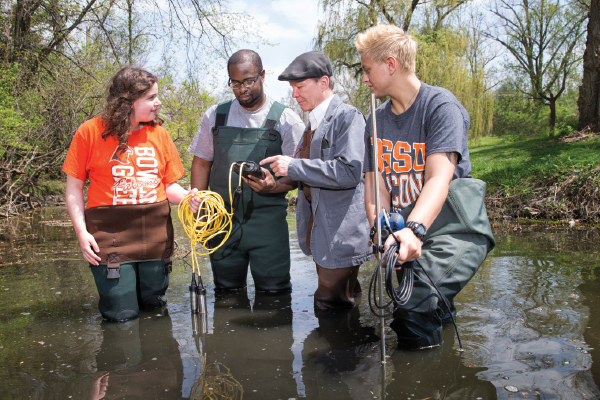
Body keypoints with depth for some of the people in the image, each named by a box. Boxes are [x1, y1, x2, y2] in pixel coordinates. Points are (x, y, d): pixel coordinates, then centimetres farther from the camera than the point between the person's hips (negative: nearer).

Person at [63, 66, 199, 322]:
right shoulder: (91, 132, -3)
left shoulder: (159, 133, 7)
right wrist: (81, 231, -10)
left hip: (156, 232, 4)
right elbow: (74, 187, 0)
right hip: (111, 234, -3)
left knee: (154, 304, 11)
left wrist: (187, 197, -13)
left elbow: (168, 185, 9)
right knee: (122, 313, -1)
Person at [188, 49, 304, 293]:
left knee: (273, 292, -1)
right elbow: (201, 164, 14)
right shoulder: (215, 116, 9)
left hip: (268, 221, -2)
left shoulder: (286, 120, 0)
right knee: (226, 296, 11)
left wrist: (273, 186, -22)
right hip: (222, 220, 3)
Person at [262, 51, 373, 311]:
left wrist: (293, 166, -20)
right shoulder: (312, 125, 17)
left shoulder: (348, 117, -10)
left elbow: (349, 171, -23)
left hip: (340, 234, -9)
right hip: (319, 232, 9)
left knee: (331, 310, -5)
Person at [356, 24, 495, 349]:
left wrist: (414, 229, -40)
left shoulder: (441, 106, -9)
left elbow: (438, 179, -22)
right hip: (406, 234, 7)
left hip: (453, 231, -6)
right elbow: (374, 186, 2)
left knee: (414, 301, -30)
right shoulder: (376, 121, 12)